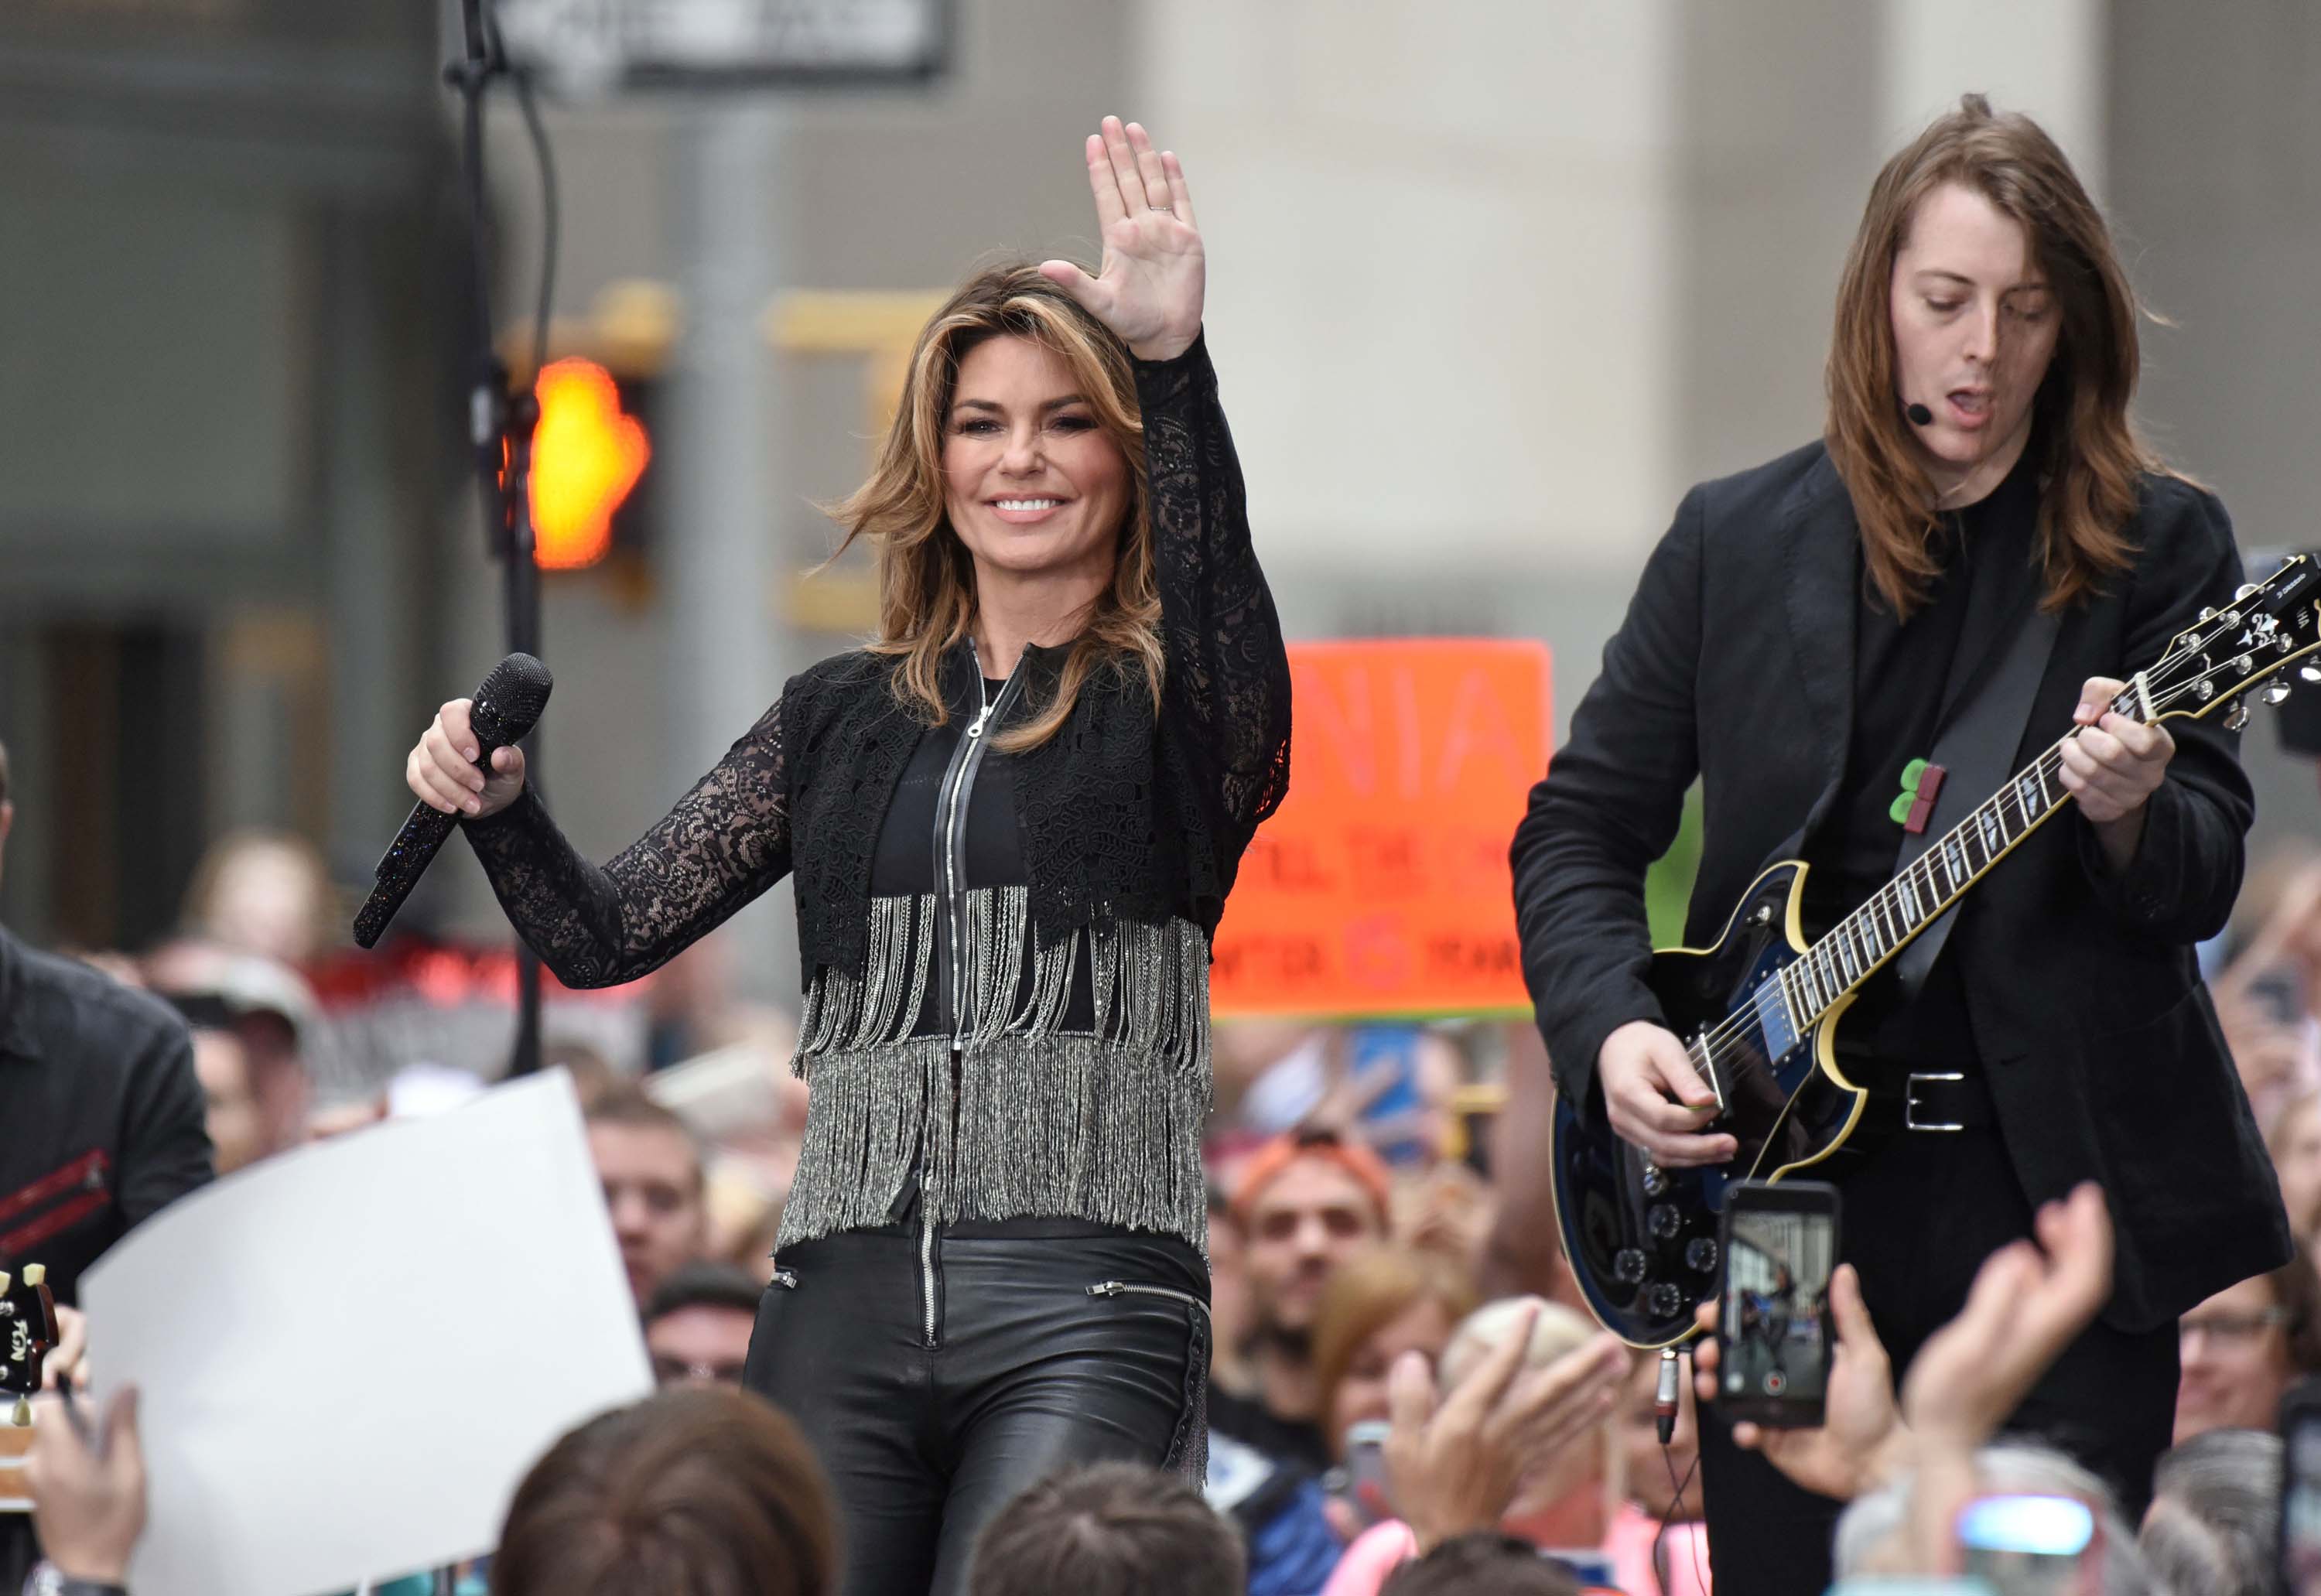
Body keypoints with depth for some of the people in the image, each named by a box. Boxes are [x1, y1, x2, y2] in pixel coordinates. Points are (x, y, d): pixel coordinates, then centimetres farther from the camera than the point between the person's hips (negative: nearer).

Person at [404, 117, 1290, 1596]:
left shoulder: (1179, 700, 6)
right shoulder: (844, 719, 17)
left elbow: (1218, 585, -19)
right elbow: (609, 935, 15)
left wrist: (1175, 357, -33)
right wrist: (501, 807, -5)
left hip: (1089, 1310, -4)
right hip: (845, 1304, 4)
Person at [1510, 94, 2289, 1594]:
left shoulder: (2157, 546, 3)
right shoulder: (1738, 540, 8)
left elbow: (2206, 879, -4)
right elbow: (1582, 825, 11)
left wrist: (2130, 816, -27)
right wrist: (1612, 1029, -7)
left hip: (2062, 1187, -2)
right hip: (1785, 1187, 2)